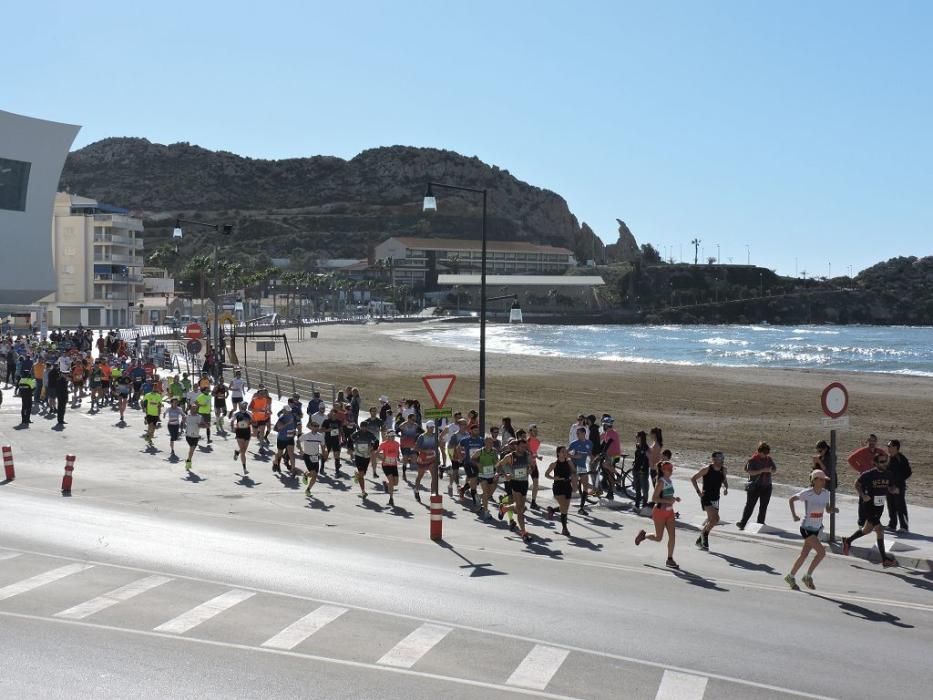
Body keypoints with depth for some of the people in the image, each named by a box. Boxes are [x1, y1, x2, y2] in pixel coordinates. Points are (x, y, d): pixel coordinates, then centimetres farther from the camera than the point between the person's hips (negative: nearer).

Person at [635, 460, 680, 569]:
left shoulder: (670, 481, 7)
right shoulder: (661, 482, -16)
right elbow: (654, 498, -20)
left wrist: (674, 498, 2)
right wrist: (668, 500, -28)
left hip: (669, 511, 7)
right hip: (660, 512, -7)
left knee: (672, 535, -2)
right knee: (658, 538, 2)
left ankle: (670, 559, 5)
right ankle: (643, 535, 30)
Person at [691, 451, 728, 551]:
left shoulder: (723, 469, 2)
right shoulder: (707, 469, -14)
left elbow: (724, 481, 20)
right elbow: (693, 478, -7)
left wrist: (726, 488, -2)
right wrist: (698, 491, -15)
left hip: (715, 499, 6)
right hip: (706, 498, -6)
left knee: (712, 521, 8)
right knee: (715, 519, -21)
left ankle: (700, 540, 26)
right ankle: (704, 533, 5)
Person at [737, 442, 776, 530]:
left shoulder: (769, 459, 8)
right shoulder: (752, 460, -8)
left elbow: (775, 469, 11)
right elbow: (750, 472, -18)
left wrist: (770, 470, -13)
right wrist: (762, 470, -25)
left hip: (766, 486, 5)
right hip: (754, 487, -5)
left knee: (764, 506, 8)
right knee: (750, 506, -5)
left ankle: (761, 523, 19)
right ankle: (742, 523, -3)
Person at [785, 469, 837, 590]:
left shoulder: (826, 493, 0)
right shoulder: (807, 493, -16)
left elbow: (827, 509, 10)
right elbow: (791, 499, -4)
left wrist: (834, 510, -12)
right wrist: (794, 515, -11)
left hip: (817, 528, 6)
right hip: (807, 528, -6)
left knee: (804, 555, 12)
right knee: (821, 551, -17)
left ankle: (791, 577, 26)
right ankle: (808, 576, -1)